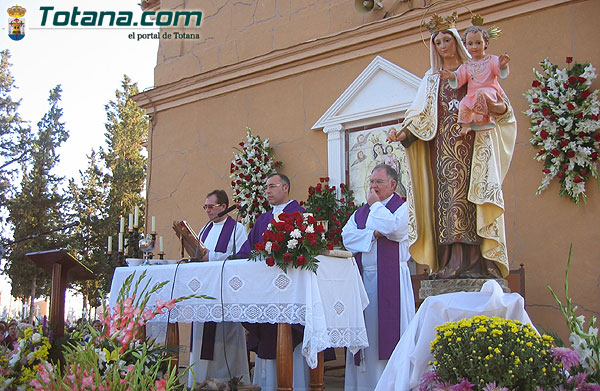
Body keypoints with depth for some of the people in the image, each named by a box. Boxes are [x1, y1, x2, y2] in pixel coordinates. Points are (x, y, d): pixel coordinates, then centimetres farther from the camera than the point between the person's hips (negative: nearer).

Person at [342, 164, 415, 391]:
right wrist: (373, 234, -9)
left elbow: (392, 228, -18)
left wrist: (376, 204, -6)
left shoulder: (402, 207, 3)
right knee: (366, 328, 6)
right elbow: (346, 236, 3)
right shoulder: (361, 212, 17)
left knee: (389, 327, -5)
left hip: (390, 279, -5)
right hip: (364, 278, 5)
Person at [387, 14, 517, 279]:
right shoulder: (431, 79, 23)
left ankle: (475, 262, -15)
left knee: (471, 196, -13)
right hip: (443, 146, 2)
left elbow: (500, 105, 9)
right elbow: (420, 116, 14)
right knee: (447, 196, -9)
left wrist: (498, 107, -15)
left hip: (472, 145, -2)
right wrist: (404, 133, -4)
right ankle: (451, 262, -13)